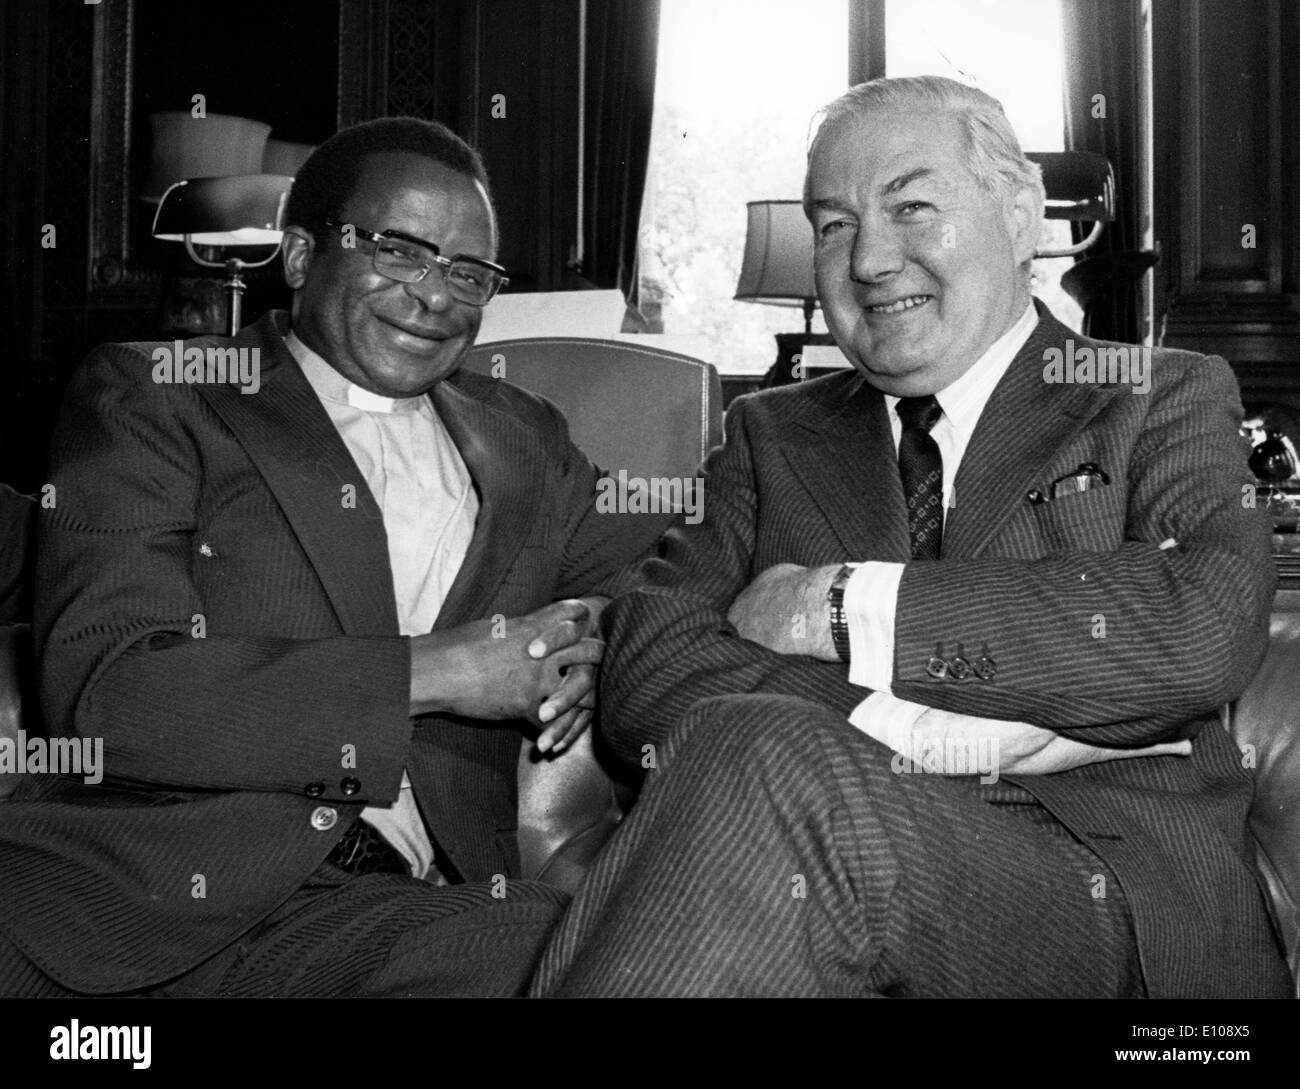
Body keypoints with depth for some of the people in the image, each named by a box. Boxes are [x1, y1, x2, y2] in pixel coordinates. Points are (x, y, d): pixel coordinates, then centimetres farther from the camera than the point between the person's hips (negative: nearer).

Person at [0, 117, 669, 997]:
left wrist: (596, 662, -2)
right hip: (144, 890, -3)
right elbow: (103, 689, -6)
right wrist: (432, 672, -11)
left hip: (398, 911, 4)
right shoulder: (153, 397, 7)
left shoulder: (526, 444, 21)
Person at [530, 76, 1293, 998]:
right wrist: (920, 729, -13)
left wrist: (841, 608, -10)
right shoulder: (776, 435, 17)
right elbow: (641, 676, 1)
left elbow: (1208, 629, -11)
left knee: (764, 769, -31)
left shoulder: (1163, 400, 10)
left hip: (1116, 897, -2)